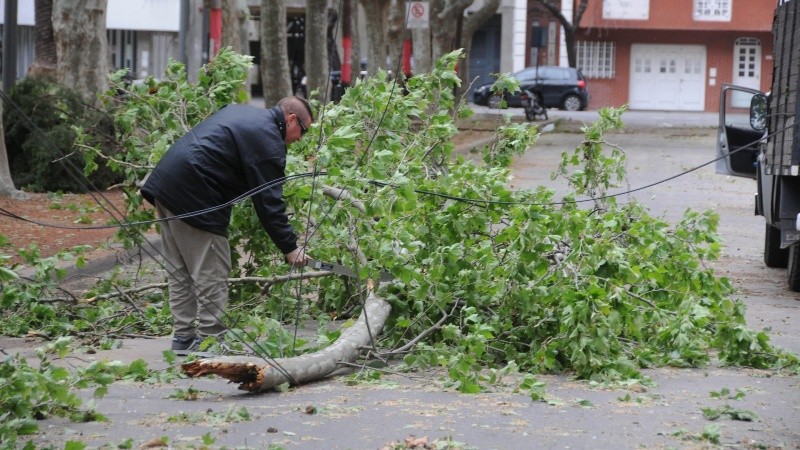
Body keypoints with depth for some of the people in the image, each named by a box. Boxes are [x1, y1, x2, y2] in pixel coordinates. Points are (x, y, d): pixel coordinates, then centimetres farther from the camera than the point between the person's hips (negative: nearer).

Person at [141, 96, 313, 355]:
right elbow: (269, 202, -13)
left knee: (180, 271, 14)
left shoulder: (243, 112, 20)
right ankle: (209, 339, -1)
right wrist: (289, 248, -8)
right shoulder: (268, 139, -11)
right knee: (212, 273, -3)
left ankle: (183, 336, 19)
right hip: (193, 196, -10)